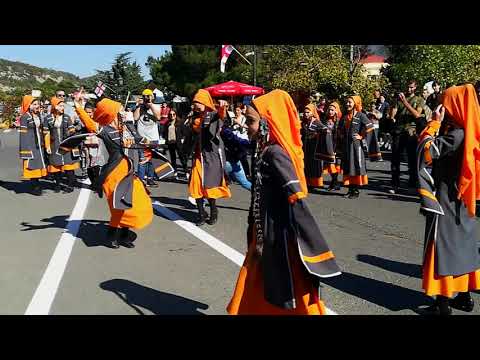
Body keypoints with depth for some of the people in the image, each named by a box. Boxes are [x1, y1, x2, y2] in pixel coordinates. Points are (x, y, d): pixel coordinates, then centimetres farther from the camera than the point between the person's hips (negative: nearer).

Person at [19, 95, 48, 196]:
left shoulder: (38, 116, 13)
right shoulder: (24, 117, -8)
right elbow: (23, 134, -12)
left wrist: (43, 144, 13)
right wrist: (25, 150, -17)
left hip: (39, 145, 7)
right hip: (30, 146, -7)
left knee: (39, 164, 8)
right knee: (32, 165, -4)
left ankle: (36, 186, 15)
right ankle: (35, 187, 2)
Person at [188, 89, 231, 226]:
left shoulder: (213, 115, -7)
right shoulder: (196, 117, 11)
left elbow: (221, 115, -33)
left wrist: (222, 107, -53)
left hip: (212, 154, -5)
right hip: (198, 154, 5)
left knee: (209, 185, -3)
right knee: (196, 185, -1)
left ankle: (213, 212, 19)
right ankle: (202, 214, 11)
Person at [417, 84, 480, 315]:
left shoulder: (457, 134, -21)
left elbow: (427, 151, -25)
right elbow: (439, 151, 13)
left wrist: (434, 122, -16)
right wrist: (438, 124, 6)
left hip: (445, 199, -9)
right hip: (460, 199, 9)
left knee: (443, 245, -2)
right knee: (461, 243, 15)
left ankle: (443, 302, 5)